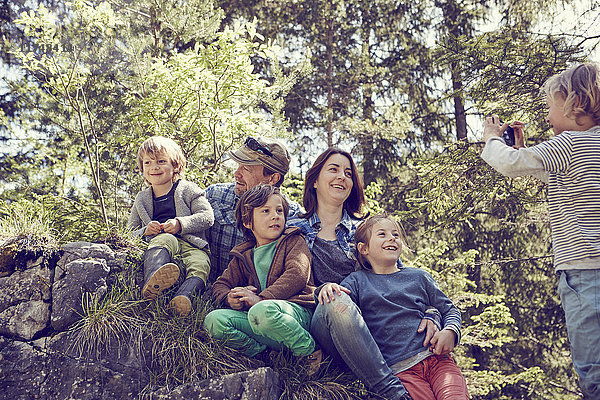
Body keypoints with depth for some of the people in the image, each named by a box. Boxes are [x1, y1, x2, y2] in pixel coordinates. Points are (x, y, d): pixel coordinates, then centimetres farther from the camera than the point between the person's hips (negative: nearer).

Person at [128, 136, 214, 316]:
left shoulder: (187, 189, 11)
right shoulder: (141, 199, 22)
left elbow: (207, 217, 1)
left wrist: (180, 224, -14)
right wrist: (145, 232, -2)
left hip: (191, 244, 0)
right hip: (158, 242, 1)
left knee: (200, 264, -34)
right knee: (164, 239, -36)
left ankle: (184, 296, -62)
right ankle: (152, 281, -65)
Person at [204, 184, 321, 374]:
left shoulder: (294, 241, 11)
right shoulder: (243, 257, 24)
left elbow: (297, 275, -6)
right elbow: (220, 285, 24)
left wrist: (261, 299, -17)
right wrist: (230, 298, -3)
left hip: (297, 310, -4)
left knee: (261, 311, -39)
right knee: (214, 320, -17)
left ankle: (311, 352, -19)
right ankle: (263, 353, -23)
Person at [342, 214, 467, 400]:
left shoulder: (419, 277, 21)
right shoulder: (357, 280, 14)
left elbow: (449, 310, 24)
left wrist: (450, 332, 2)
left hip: (436, 358, 3)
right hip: (399, 370, -2)